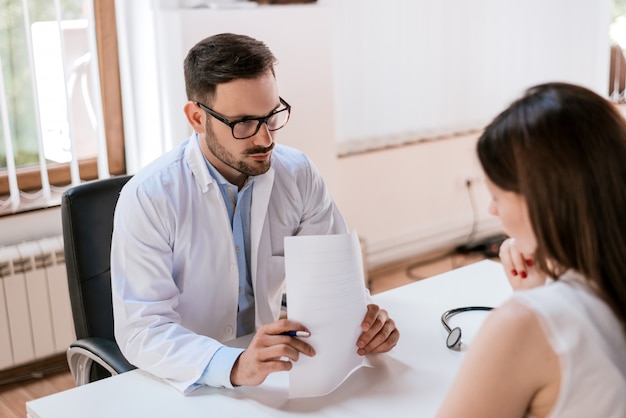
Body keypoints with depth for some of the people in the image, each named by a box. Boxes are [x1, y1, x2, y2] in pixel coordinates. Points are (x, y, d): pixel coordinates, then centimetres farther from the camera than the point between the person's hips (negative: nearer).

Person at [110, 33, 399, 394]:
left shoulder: (298, 174, -5)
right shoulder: (148, 198, -16)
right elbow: (142, 330, -21)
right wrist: (234, 367, -38)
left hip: (274, 366, 3)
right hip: (185, 384, -3)